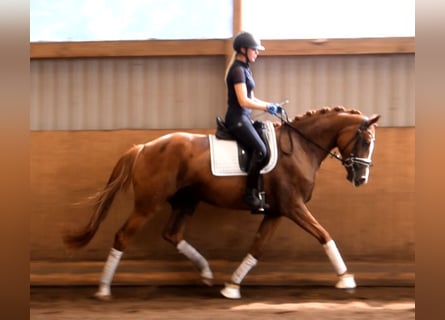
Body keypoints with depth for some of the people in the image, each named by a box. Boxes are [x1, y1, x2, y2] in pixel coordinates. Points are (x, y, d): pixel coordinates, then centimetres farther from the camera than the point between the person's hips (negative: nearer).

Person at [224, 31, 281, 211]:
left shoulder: (245, 69, 17)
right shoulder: (237, 70, -13)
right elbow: (243, 101, -21)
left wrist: (271, 105, 7)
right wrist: (267, 108, -14)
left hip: (244, 118, 10)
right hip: (237, 119, -10)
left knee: (266, 149, 6)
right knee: (260, 150, -23)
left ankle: (256, 191, 8)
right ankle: (250, 194, -19)